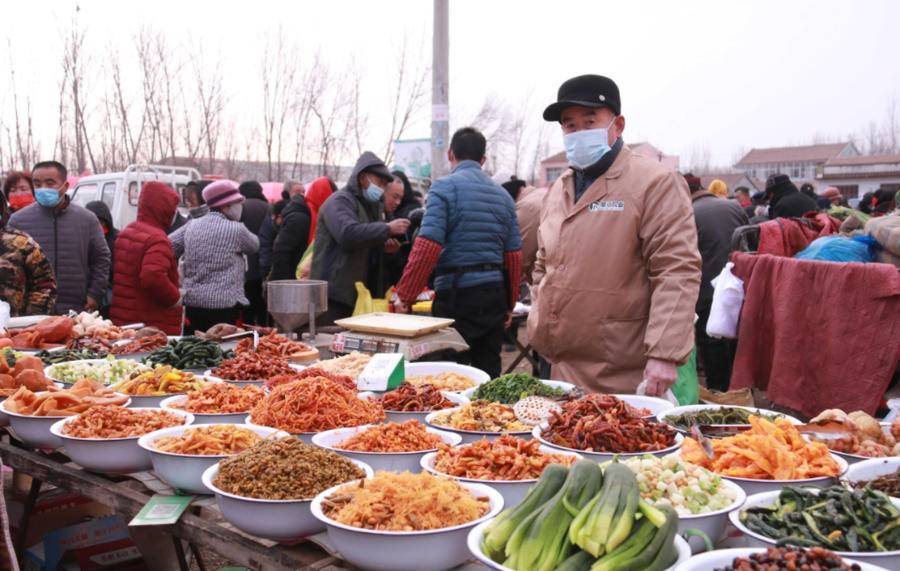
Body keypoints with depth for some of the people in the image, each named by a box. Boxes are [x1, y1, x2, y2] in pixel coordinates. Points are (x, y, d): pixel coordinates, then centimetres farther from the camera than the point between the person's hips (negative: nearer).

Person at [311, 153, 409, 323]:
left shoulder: (370, 205, 23)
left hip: (356, 295, 9)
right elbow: (348, 234, -25)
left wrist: (386, 246, 12)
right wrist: (387, 228, -21)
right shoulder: (339, 201, -7)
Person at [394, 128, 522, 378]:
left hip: (457, 294, -6)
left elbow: (427, 247, -14)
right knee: (489, 371, 12)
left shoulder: (445, 187, -5)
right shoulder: (503, 195, 13)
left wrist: (404, 296, -8)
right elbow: (514, 256, 12)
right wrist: (509, 304, 21)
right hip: (494, 294, 6)